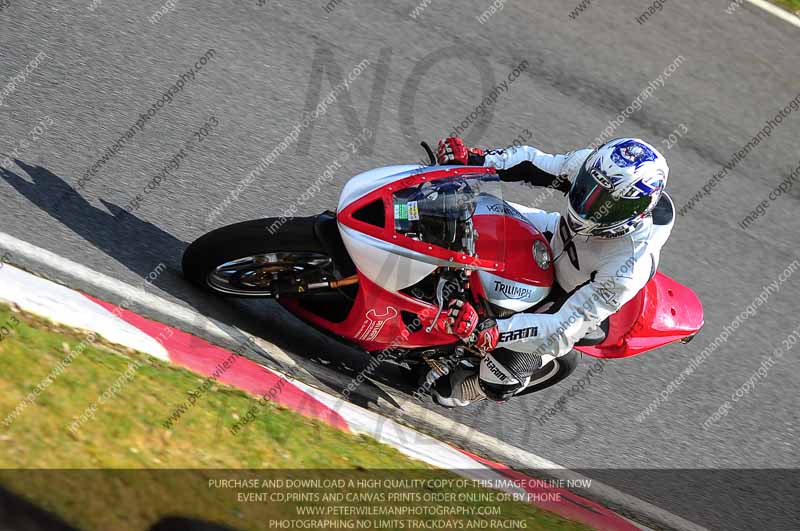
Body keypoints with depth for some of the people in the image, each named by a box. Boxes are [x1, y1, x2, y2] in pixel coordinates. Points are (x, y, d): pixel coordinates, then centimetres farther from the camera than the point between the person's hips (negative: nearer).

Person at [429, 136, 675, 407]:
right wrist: (473, 159, -27)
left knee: (498, 381, -14)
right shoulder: (589, 165, -30)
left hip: (577, 304, -5)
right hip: (556, 242, 6)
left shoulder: (628, 270, -43)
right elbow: (532, 164, -13)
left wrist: (485, 332, -52)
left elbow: (566, 328, -42)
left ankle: (467, 388, 24)